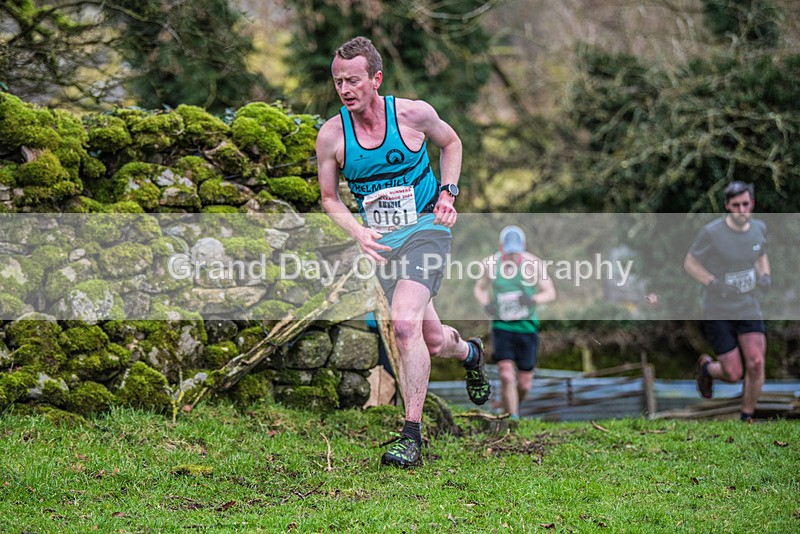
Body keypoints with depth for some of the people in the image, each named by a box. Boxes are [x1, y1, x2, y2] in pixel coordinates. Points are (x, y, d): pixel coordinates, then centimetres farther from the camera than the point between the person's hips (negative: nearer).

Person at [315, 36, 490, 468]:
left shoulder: (413, 113, -9)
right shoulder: (331, 135, -6)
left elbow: (451, 142, 12)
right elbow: (329, 198, 7)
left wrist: (447, 192, 0)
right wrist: (357, 231, -11)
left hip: (426, 227, -3)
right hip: (382, 241, 3)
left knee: (404, 324, -25)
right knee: (432, 341, 7)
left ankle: (412, 436, -19)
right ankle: (470, 353, 45)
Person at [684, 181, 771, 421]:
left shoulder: (759, 228, 0)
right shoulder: (712, 232, -17)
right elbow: (689, 263, -6)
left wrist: (765, 276, -2)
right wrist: (714, 284, -20)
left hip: (748, 307, 4)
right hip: (718, 311, -4)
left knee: (756, 363, -15)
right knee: (733, 374, -5)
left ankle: (746, 418, 4)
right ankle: (706, 366, 32)